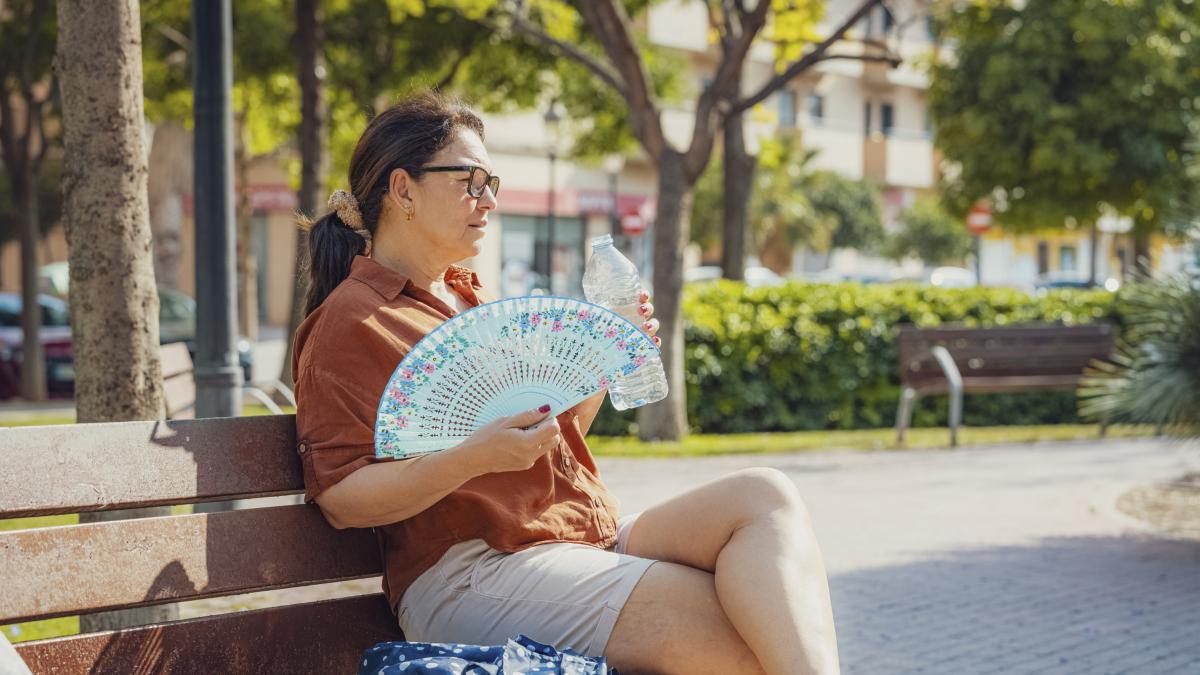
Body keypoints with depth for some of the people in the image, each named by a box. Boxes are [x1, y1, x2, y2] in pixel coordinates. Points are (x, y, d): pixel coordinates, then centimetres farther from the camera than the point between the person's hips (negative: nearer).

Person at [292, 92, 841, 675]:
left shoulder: (472, 300, 25)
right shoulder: (351, 321, -3)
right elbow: (339, 497, -12)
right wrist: (476, 457, -24)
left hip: (595, 537, 8)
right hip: (470, 570, -8)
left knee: (765, 496, -18)